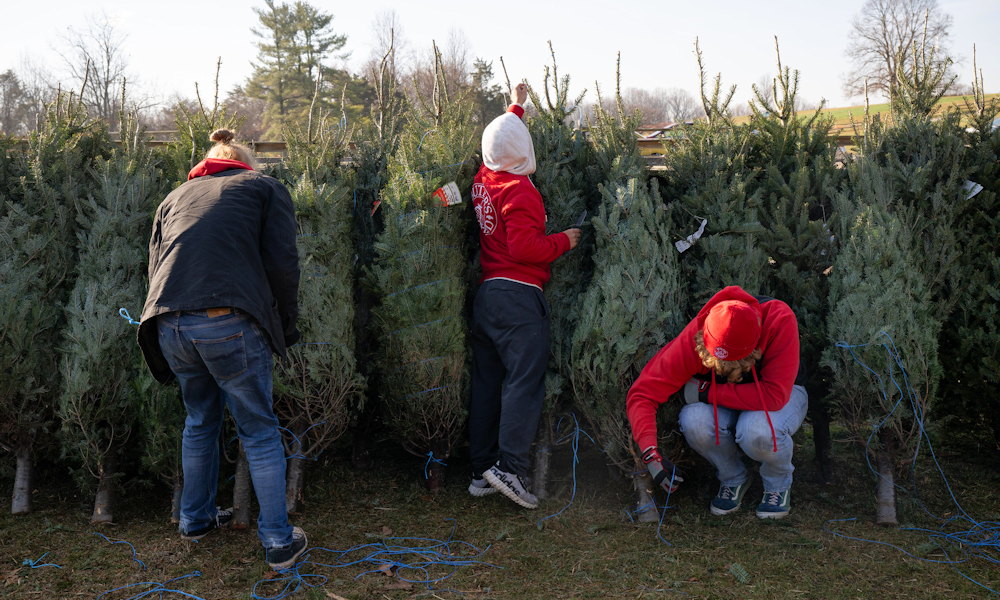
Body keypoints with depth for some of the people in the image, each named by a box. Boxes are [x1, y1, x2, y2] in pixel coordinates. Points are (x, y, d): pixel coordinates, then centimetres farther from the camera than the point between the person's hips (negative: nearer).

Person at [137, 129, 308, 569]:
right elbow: (281, 262, 2)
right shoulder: (265, 188, 15)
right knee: (259, 433, 10)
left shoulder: (176, 197, 27)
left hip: (169, 325, 5)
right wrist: (287, 327, 12)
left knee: (200, 422, 26)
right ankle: (279, 541, 17)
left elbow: (155, 266, 22)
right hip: (230, 324, -4)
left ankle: (196, 518, 41)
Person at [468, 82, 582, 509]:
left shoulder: (483, 181, 11)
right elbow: (524, 247, -19)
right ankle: (509, 466, -14)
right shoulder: (520, 190, -12)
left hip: (486, 294, 8)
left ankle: (481, 471, 14)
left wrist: (515, 108, 44)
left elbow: (502, 141, 32)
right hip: (518, 297, -8)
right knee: (525, 381, -7)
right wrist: (563, 241, -4)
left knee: (487, 382, 9)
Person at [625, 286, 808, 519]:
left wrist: (707, 392, -32)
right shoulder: (693, 338, -29)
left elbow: (775, 396, -37)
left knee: (759, 430, -37)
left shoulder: (780, 320, -35)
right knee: (694, 420, -32)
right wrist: (650, 453, -38)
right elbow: (642, 394, -26)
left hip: (782, 396, -2)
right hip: (727, 402, 2)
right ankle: (733, 480, 0)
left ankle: (779, 484, -1)